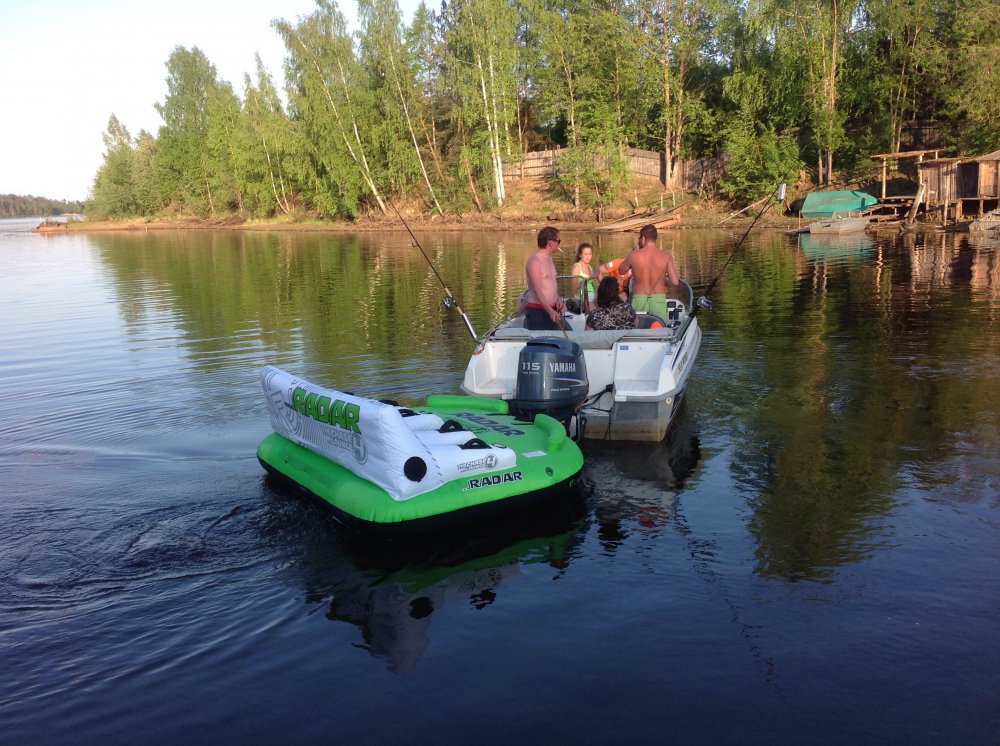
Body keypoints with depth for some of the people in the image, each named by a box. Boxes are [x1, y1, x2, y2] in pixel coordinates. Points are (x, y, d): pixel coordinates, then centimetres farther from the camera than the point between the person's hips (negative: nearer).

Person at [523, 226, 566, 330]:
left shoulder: (549, 259, 14)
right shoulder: (534, 261, -15)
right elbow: (537, 291, -21)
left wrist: (558, 299, -1)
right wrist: (550, 311, -32)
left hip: (552, 310, 9)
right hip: (536, 311, -9)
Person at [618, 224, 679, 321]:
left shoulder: (634, 255, -6)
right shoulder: (666, 256, -6)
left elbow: (621, 270, 14)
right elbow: (675, 282, -8)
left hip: (638, 300, 1)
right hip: (659, 300, 0)